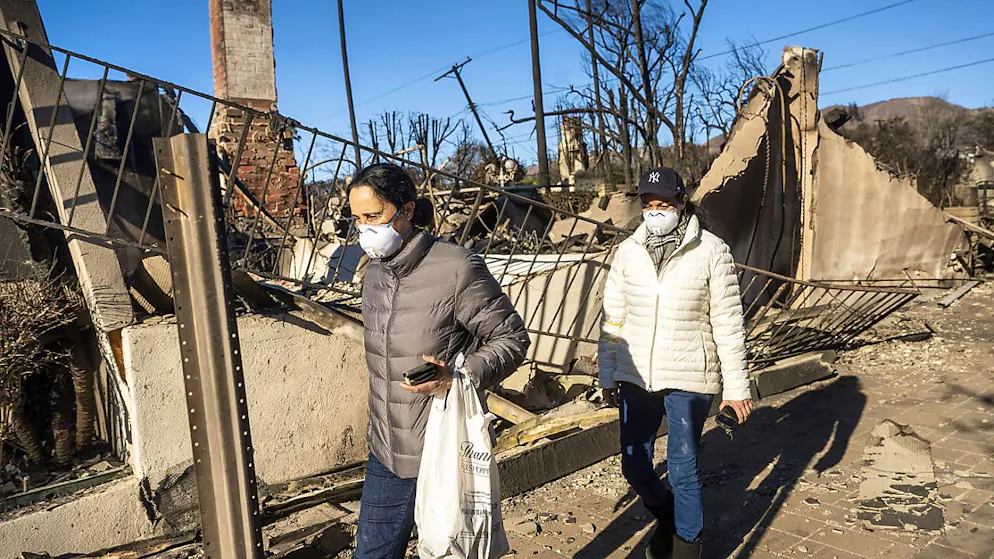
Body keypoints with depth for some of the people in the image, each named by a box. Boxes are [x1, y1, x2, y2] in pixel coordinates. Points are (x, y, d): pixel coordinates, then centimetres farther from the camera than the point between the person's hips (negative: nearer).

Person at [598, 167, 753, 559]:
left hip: (689, 380, -3)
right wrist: (607, 376, 8)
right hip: (636, 378, 4)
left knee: (683, 468, 5)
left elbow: (728, 324, -5)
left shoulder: (711, 252, -8)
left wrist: (736, 385, -3)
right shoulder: (628, 251, 1)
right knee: (634, 467, 11)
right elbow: (612, 318, 6)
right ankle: (666, 518, 43)